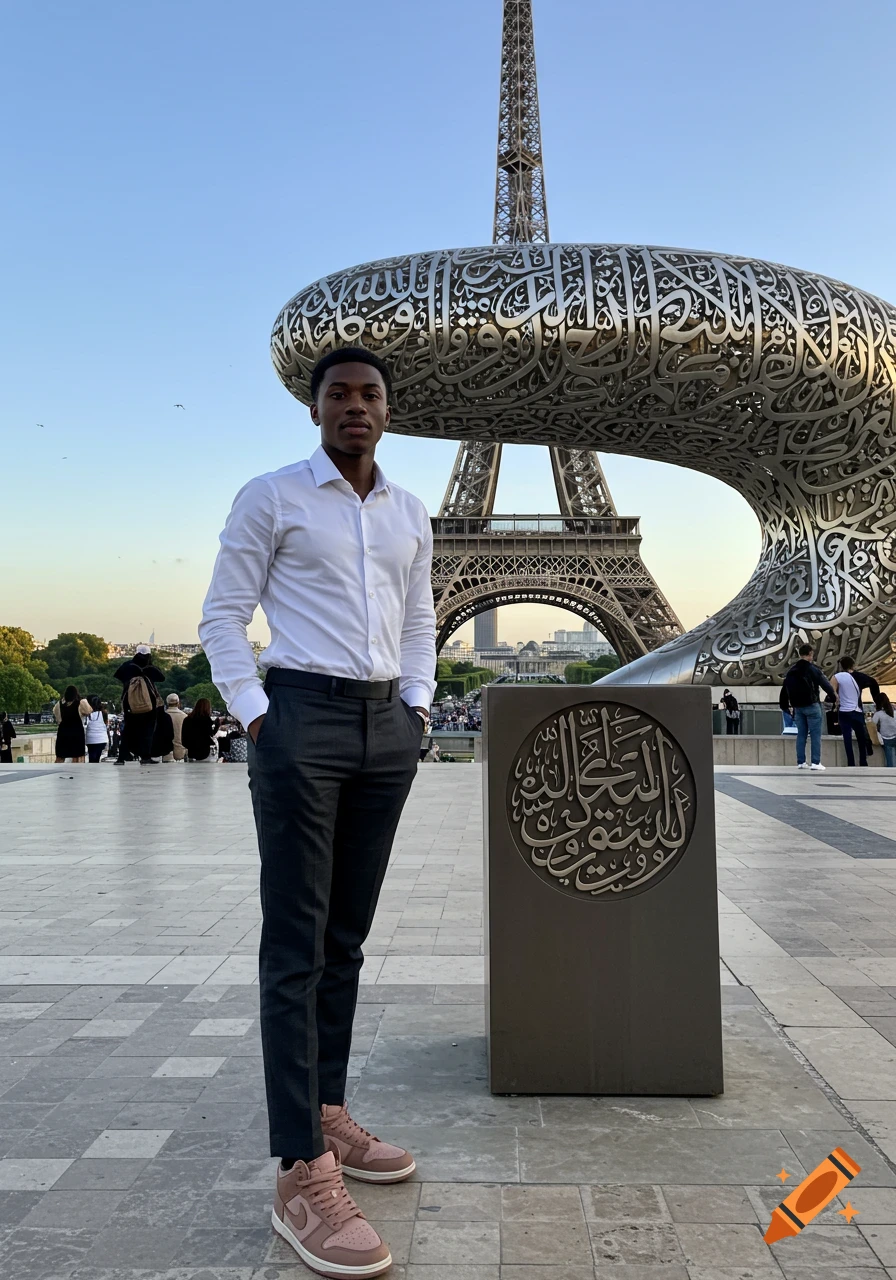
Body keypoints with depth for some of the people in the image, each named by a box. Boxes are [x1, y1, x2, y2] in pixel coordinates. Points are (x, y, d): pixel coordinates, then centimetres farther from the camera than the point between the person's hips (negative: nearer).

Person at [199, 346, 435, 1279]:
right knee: (296, 945, -6)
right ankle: (303, 1176, -1)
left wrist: (418, 703, 8)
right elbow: (223, 616, -2)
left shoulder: (410, 515, 16)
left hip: (386, 726, 6)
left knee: (348, 937, 12)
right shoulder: (271, 497, 1)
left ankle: (328, 1117, 26)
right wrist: (254, 713, -11)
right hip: (301, 718, -5)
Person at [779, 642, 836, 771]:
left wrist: (784, 705, 22)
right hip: (811, 705, -6)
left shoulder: (792, 670, 10)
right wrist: (833, 696, 9)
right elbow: (824, 683, -7)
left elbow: (785, 688, 14)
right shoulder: (812, 668, -10)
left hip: (797, 706, 6)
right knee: (815, 734, -2)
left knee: (801, 734, 11)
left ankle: (800, 762, 9)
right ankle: (816, 762, -6)